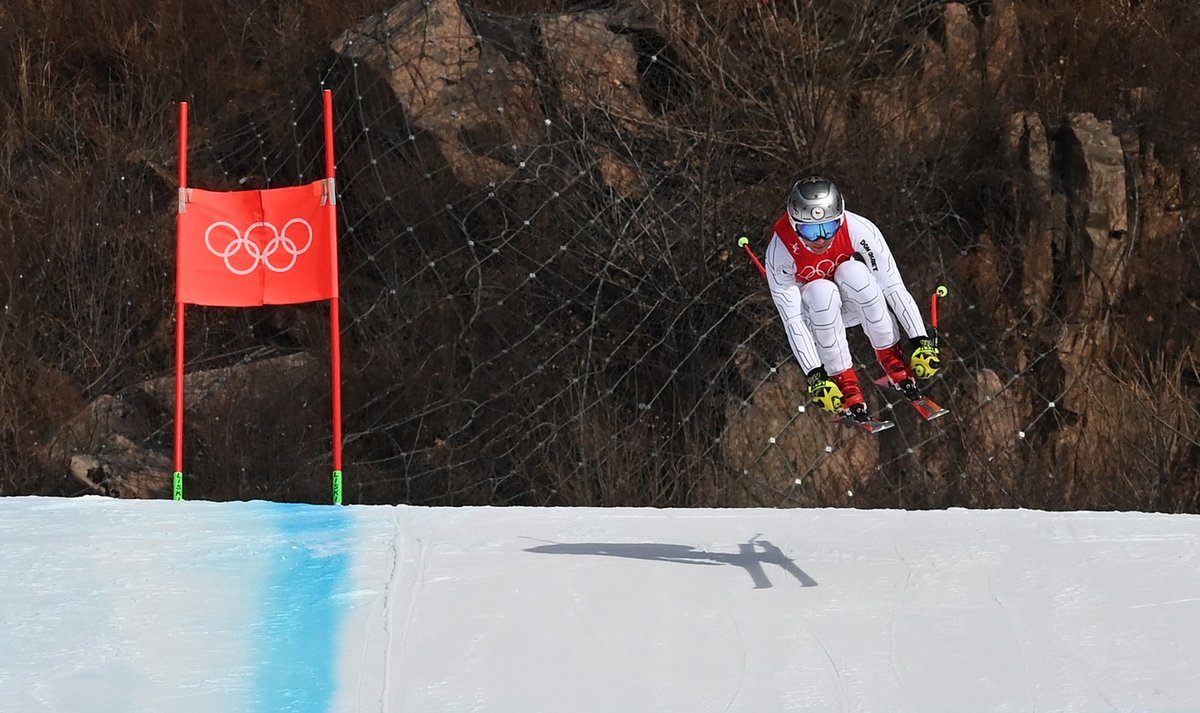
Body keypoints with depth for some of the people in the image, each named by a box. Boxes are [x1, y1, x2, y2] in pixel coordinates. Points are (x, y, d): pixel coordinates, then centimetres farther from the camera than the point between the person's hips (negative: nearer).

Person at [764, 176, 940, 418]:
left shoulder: (858, 230, -28)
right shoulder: (780, 252, -30)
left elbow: (893, 287, -25)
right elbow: (792, 320, -30)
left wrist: (921, 341, -30)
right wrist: (815, 375, -35)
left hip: (856, 304, 1)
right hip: (814, 314, -1)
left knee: (853, 271, -32)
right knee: (822, 291, -35)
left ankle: (892, 359, -20)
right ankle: (843, 380, -26)